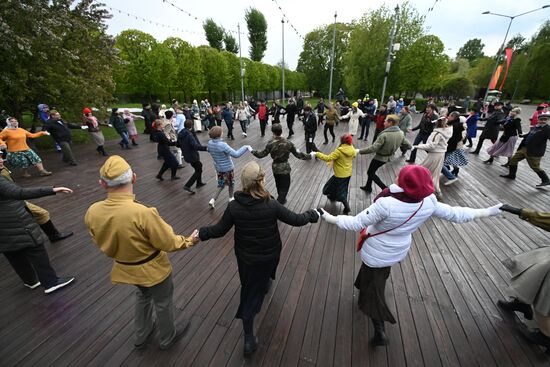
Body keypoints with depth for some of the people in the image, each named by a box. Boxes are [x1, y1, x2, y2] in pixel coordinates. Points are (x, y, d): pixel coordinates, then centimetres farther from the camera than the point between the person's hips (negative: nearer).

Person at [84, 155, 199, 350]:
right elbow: (169, 243, -25)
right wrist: (188, 241, -6)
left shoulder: (92, 212, -18)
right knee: (163, 303, 23)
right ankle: (167, 338, 49)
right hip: (153, 269, -5)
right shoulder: (143, 213, -38)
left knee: (142, 297, 34)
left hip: (126, 268, 5)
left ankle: (141, 337, 56)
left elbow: (100, 242, 2)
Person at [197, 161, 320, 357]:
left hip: (245, 256, 2)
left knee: (250, 290, 22)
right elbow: (296, 220, -14)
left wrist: (202, 233, 9)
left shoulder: (234, 206, -21)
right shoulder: (271, 205, -25)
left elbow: (219, 230, -10)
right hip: (270, 255, -1)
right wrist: (311, 214, 5)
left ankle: (249, 339, 31)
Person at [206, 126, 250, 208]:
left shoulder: (209, 143, -9)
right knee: (231, 183, 20)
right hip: (227, 168, -6)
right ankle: (231, 198, 39)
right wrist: (246, 147, -28)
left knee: (221, 184, 22)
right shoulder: (223, 145, -31)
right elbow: (236, 154, -35)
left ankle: (213, 199, 10)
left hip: (218, 167, 6)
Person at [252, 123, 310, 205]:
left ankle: (281, 199, 44)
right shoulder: (288, 142, -13)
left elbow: (262, 154, -6)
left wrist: (252, 151, 10)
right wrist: (308, 156, 5)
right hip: (285, 168, -3)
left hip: (275, 167, 3)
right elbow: (297, 154, -8)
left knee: (279, 185, 24)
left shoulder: (271, 143, -13)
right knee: (284, 187, 8)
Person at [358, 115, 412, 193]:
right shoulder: (401, 133, -7)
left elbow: (373, 148, -30)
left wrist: (360, 151, -21)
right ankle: (368, 187, 38)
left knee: (371, 173, 12)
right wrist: (398, 144, 22)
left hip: (380, 157, -8)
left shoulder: (384, 134, -29)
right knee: (371, 171, 25)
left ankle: (385, 189, 8)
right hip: (388, 157, 8)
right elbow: (408, 146, 2)